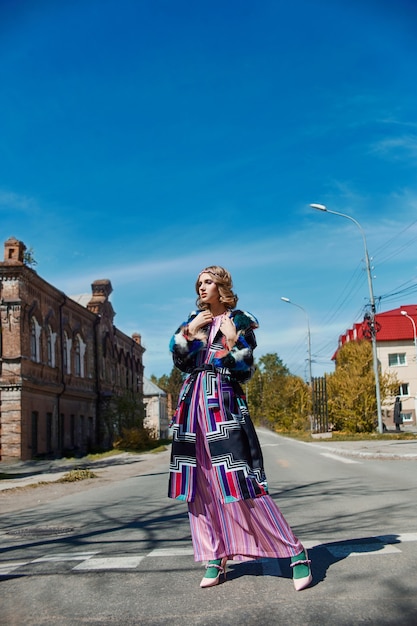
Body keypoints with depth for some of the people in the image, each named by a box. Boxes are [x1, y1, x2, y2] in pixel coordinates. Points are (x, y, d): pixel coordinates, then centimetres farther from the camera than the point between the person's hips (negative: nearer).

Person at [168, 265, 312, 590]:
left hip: (224, 405, -5)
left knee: (240, 483, -11)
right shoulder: (193, 319, 16)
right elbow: (178, 358, 6)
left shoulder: (239, 321, 2)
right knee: (200, 485, 5)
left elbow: (245, 371, -4)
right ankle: (215, 559, 16)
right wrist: (190, 330, -7)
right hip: (193, 404, 6)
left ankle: (296, 553, -4)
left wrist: (233, 342, -18)